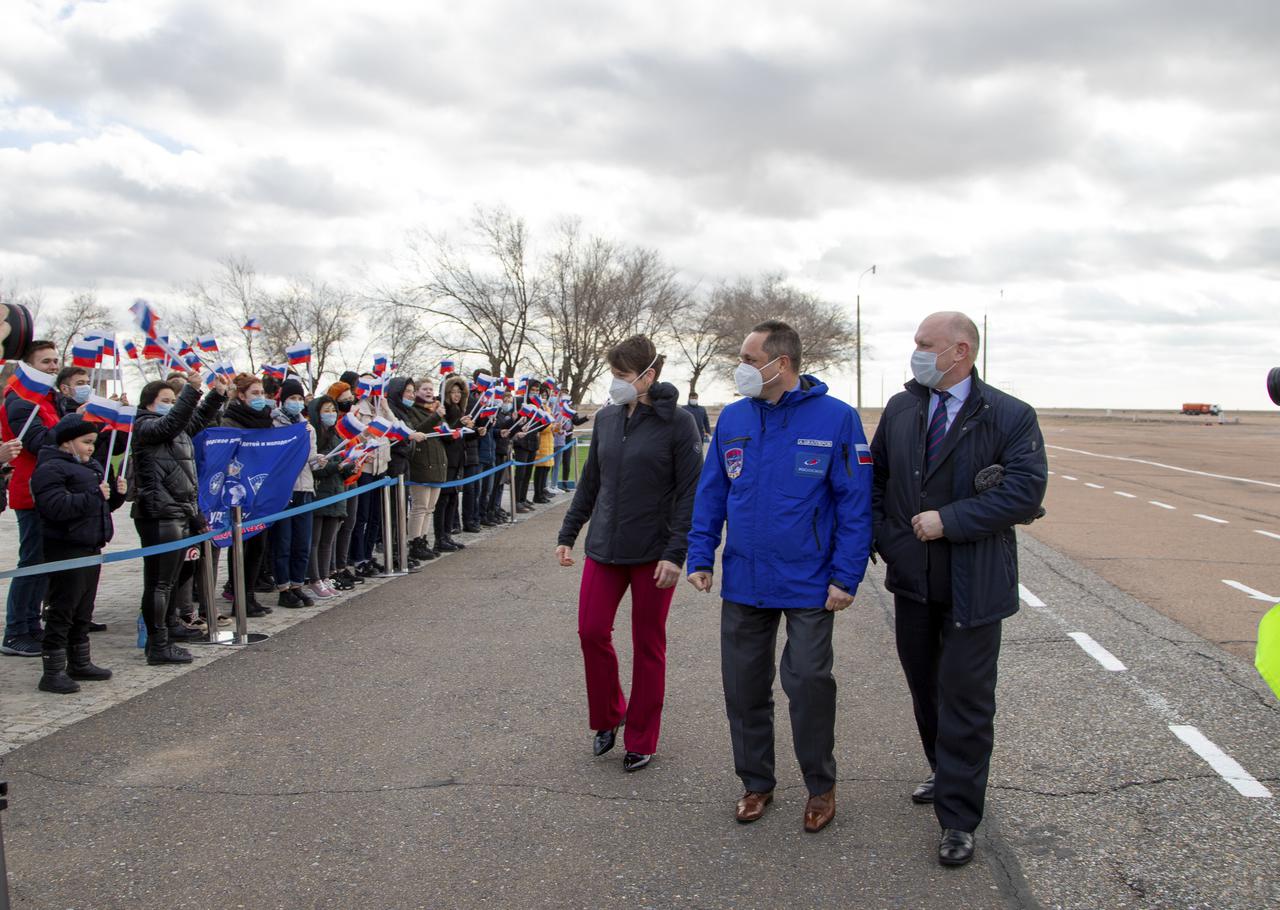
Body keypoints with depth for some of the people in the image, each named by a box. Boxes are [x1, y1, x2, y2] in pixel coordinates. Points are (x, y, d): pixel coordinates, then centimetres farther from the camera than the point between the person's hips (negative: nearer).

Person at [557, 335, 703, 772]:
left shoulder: (677, 423, -10)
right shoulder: (606, 419, 5)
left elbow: (690, 493, -11)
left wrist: (676, 553, -17)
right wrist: (568, 534, 14)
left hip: (653, 552, -4)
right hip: (604, 548, 5)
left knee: (648, 645, 6)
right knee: (591, 631, 1)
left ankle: (641, 740, 21)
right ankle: (608, 715, 26)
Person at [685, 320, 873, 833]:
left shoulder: (835, 419, -9)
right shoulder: (732, 419, 4)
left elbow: (855, 504, -8)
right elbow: (710, 495, 9)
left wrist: (846, 577, -12)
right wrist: (700, 558, 2)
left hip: (809, 587, -4)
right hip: (743, 583, 4)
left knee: (809, 684, 4)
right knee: (743, 688, 11)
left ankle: (821, 786, 27)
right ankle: (757, 782, 31)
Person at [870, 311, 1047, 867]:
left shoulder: (1011, 417, -9)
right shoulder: (899, 409, 6)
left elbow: (1025, 493, -17)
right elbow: (875, 479, 12)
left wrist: (948, 521, -20)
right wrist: (885, 538, -1)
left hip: (973, 585, -5)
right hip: (912, 578, 5)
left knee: (965, 698, 1)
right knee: (925, 689, 18)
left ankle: (958, 819, 11)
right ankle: (946, 774, 41)